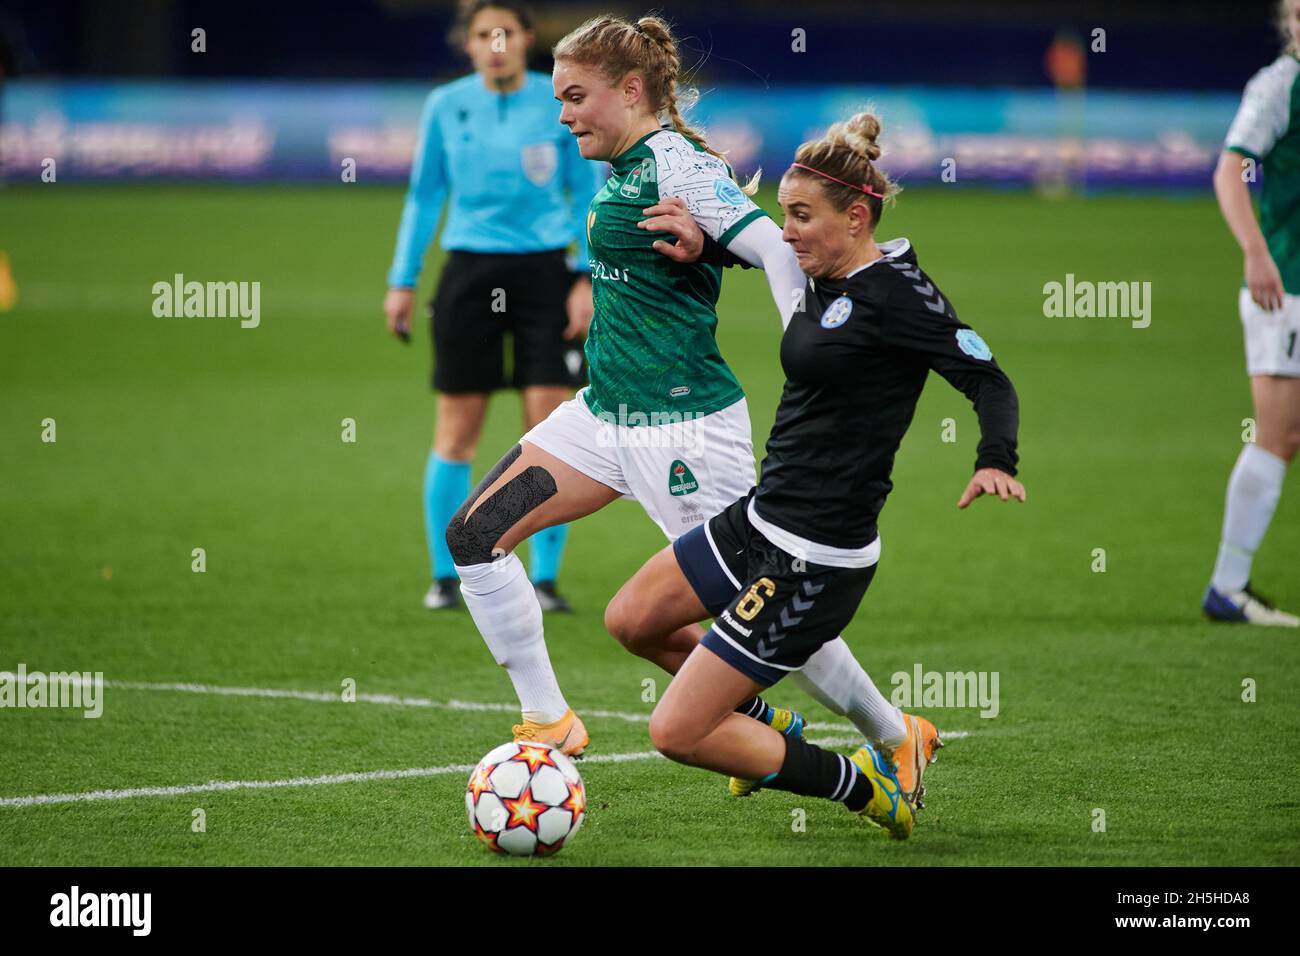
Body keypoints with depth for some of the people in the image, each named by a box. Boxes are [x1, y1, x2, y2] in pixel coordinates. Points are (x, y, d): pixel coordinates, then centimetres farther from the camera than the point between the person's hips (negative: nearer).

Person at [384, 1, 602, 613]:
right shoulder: (446, 106, 4)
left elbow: (588, 194, 6)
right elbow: (424, 194, 13)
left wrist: (587, 278, -3)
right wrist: (402, 280, 10)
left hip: (544, 272, -1)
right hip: (469, 272, 1)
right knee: (457, 432, 1)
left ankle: (544, 578, 3)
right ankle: (445, 574, 12)